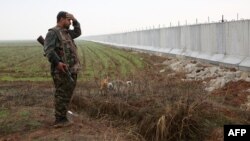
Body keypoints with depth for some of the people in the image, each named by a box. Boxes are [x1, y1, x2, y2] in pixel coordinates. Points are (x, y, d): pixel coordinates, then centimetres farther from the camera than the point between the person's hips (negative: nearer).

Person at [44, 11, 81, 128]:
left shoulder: (66, 33, 20)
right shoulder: (53, 33, -8)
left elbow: (77, 33, 35)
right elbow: (48, 50, -20)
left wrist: (75, 20, 19)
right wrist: (57, 62, -34)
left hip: (71, 70, 9)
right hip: (61, 70, -9)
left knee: (67, 95, 13)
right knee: (61, 95, -5)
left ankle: (62, 118, 22)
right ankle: (59, 120, 1)